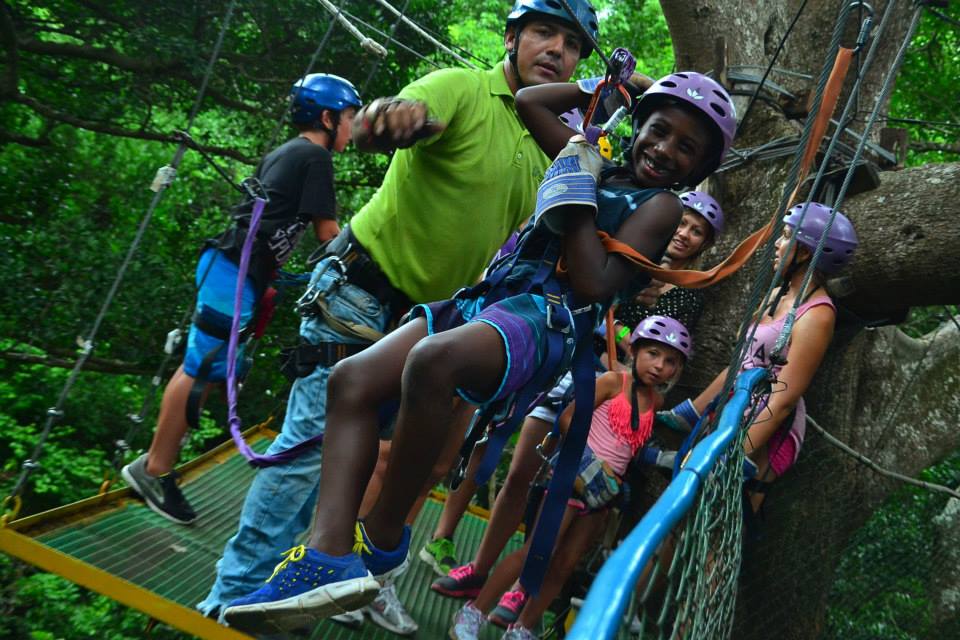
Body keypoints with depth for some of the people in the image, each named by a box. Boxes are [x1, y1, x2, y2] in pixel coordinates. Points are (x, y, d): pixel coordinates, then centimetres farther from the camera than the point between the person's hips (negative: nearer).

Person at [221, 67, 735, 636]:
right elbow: (529, 102, 30)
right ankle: (330, 557, -22)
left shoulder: (660, 204, 6)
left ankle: (383, 542, -22)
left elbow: (594, 286, -9)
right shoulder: (598, 161, 24)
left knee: (433, 360, -39)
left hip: (547, 319, -8)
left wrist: (578, 196, -7)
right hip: (488, 297, 8)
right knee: (352, 380, -12)